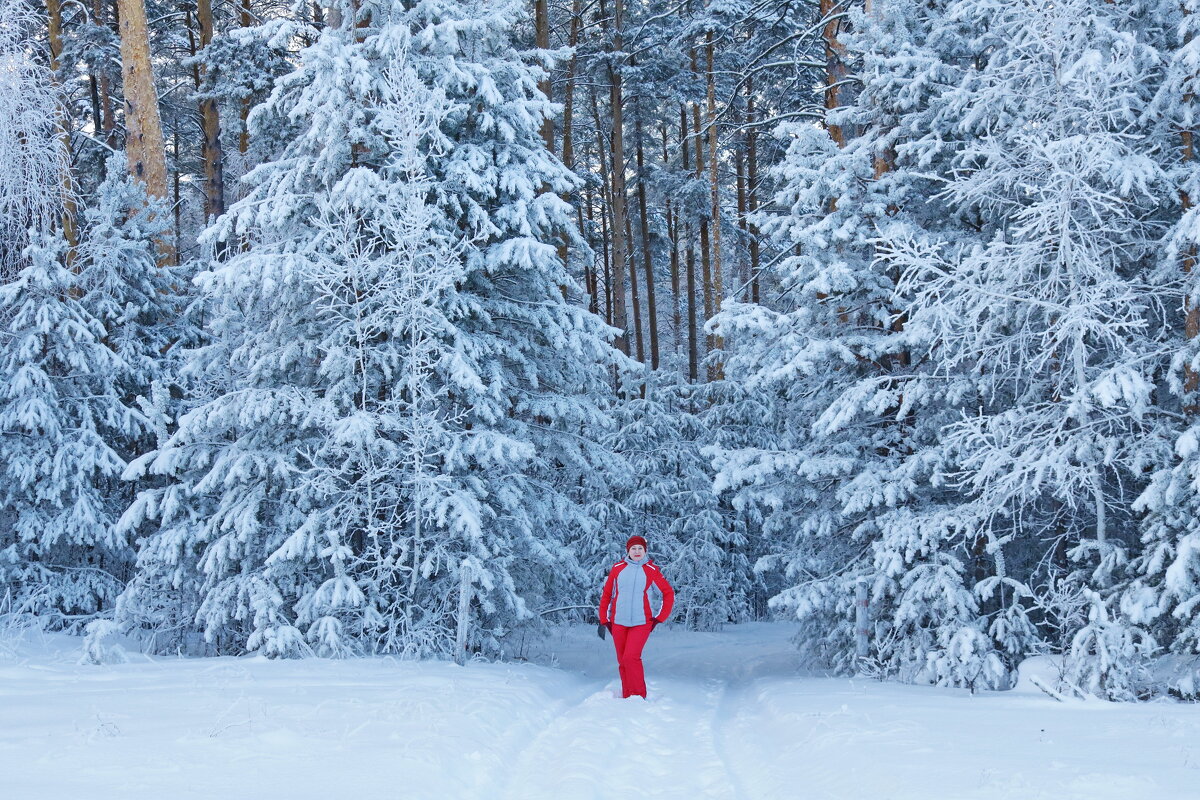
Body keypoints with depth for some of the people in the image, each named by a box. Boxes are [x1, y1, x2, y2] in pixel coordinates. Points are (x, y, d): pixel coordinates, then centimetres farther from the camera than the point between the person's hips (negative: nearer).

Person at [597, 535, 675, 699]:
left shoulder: (651, 570, -2)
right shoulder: (617, 568, 4)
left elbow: (669, 593, 6)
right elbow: (606, 594, 12)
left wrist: (660, 618, 4)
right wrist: (604, 619, 9)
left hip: (641, 623, -3)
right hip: (618, 623, 3)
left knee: (631, 658, -18)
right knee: (622, 662, 5)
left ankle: (638, 697, -9)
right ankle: (627, 697, 16)